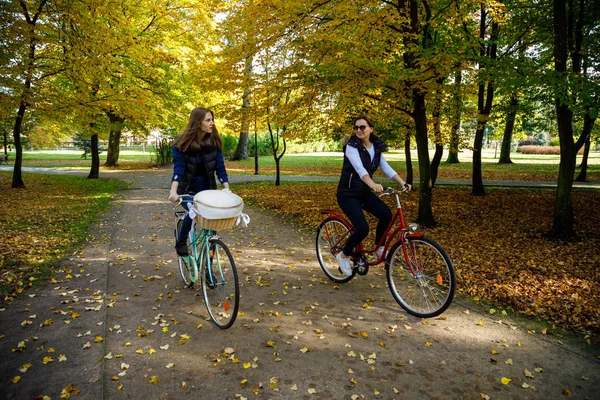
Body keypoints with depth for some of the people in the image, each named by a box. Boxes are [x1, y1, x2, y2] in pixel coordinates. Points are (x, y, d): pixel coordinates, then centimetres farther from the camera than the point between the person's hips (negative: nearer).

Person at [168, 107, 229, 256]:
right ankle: (181, 241, -1)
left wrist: (227, 188, -19)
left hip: (207, 189, 3)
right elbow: (178, 167, -19)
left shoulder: (214, 141, -5)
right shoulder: (182, 142, -11)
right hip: (187, 190, -3)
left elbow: (220, 166, -6)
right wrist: (173, 190, -35)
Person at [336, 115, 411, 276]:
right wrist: (373, 184, -53)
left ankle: (379, 248, 9)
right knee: (363, 228, -22)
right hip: (348, 194, -6)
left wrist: (403, 182, -18)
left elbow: (386, 167, -4)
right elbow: (359, 168, -35)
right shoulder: (352, 147, -19)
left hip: (364, 192, 6)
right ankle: (344, 255, 5)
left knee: (386, 213, -16)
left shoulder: (376, 147, 3)